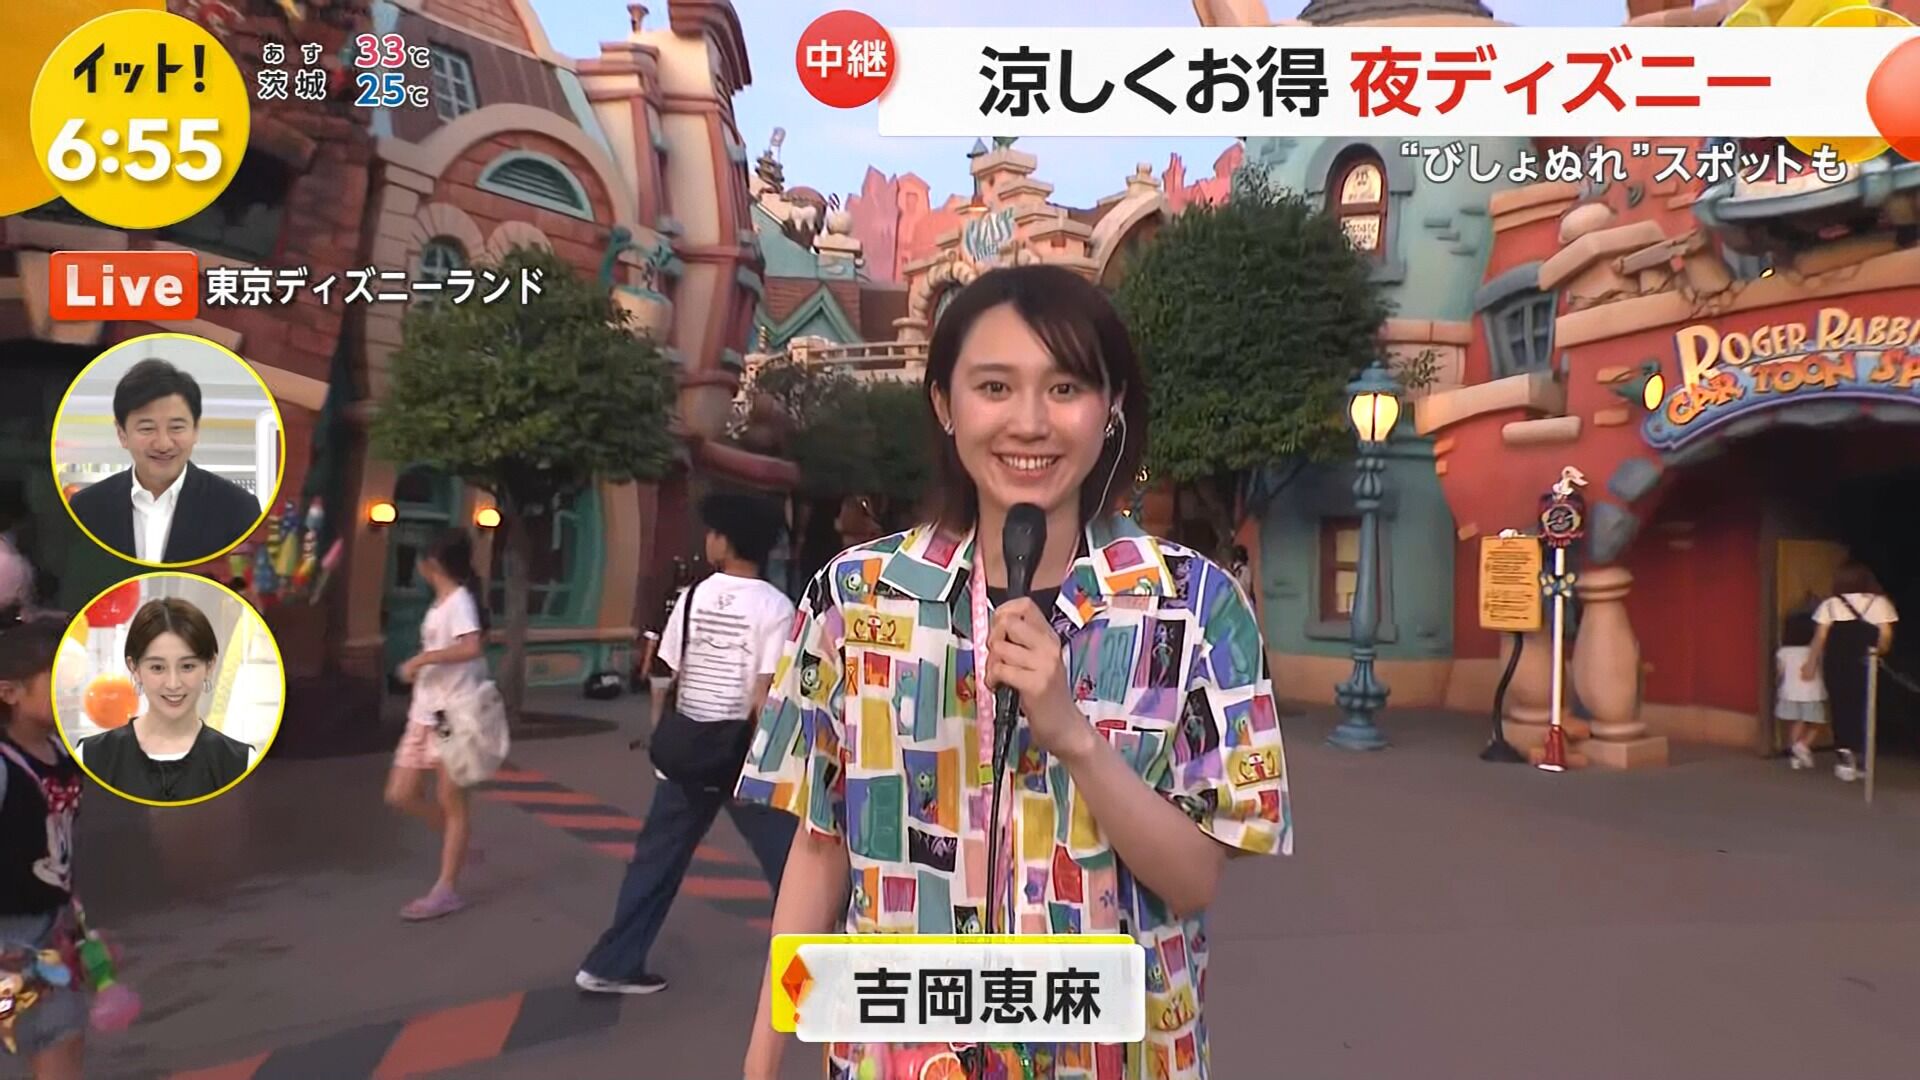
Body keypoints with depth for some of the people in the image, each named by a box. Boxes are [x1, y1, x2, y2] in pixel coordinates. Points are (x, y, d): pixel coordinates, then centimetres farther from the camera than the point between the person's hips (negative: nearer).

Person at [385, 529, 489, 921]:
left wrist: (421, 658, -25)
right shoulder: (440, 603, 14)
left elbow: (472, 648, -30)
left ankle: (446, 890, 6)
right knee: (400, 795, 7)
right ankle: (457, 843, 26)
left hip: (454, 715, -9)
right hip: (425, 714, 9)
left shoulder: (459, 600, -14)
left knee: (451, 802, -1)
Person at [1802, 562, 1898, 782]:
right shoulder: (1879, 602, 4)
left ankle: (1845, 754, -8)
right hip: (1866, 665, 0)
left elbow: (1820, 637, 1)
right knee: (1863, 710, 9)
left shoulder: (1830, 604, 3)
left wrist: (1811, 663, 7)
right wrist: (1878, 652, 6)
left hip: (1837, 664, 0)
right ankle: (1859, 758, 11)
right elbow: (1886, 635, -6)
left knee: (1841, 709, 5)